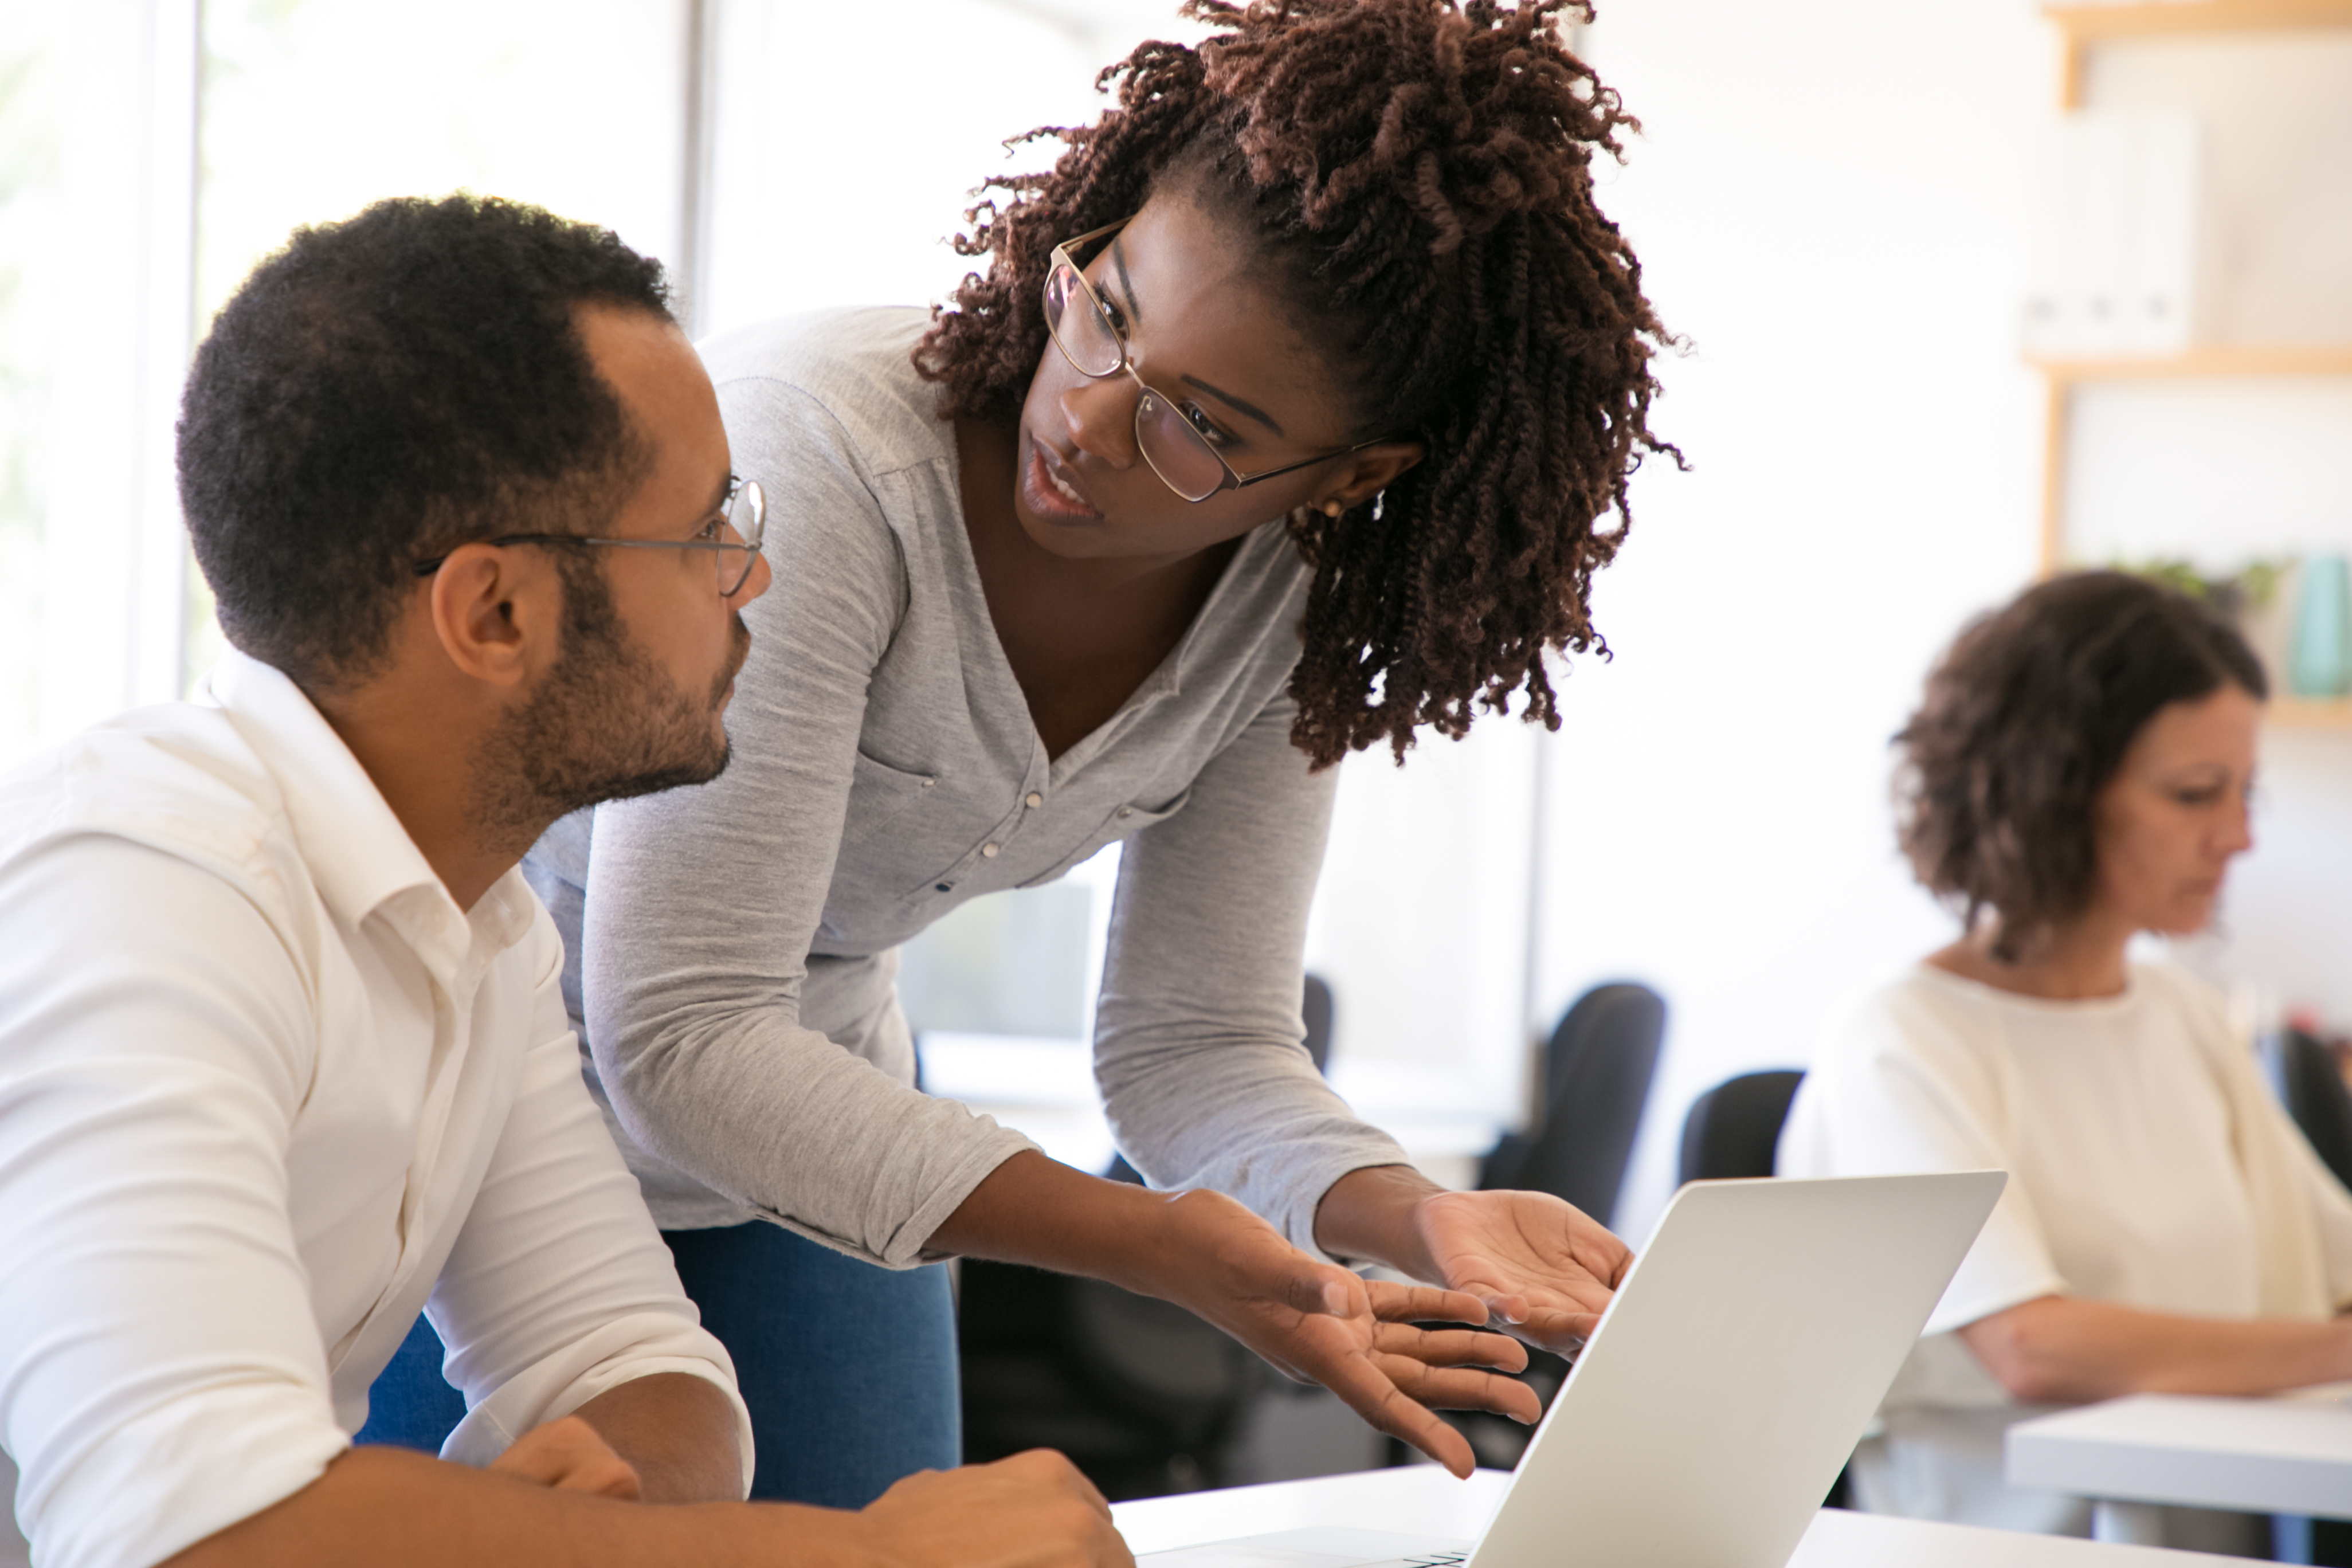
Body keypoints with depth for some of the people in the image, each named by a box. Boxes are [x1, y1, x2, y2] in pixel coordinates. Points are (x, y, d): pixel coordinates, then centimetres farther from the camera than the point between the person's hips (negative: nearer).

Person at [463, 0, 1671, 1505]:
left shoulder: (1293, 606, -13)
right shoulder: (828, 455, -33)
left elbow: (1194, 1041, -8)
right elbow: (681, 1040, -34)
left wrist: (1423, 1220, -30)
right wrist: (1172, 1251, -39)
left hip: (807, 1086, 5)